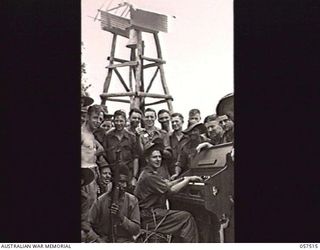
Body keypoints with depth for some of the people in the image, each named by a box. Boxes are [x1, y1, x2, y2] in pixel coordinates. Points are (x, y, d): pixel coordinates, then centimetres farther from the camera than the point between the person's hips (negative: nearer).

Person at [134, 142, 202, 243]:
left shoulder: (151, 173, 16)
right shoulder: (148, 176, -19)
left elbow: (168, 184, 15)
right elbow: (172, 190, -18)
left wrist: (184, 179, 2)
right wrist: (188, 179, -8)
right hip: (150, 218, -10)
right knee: (186, 217, -13)